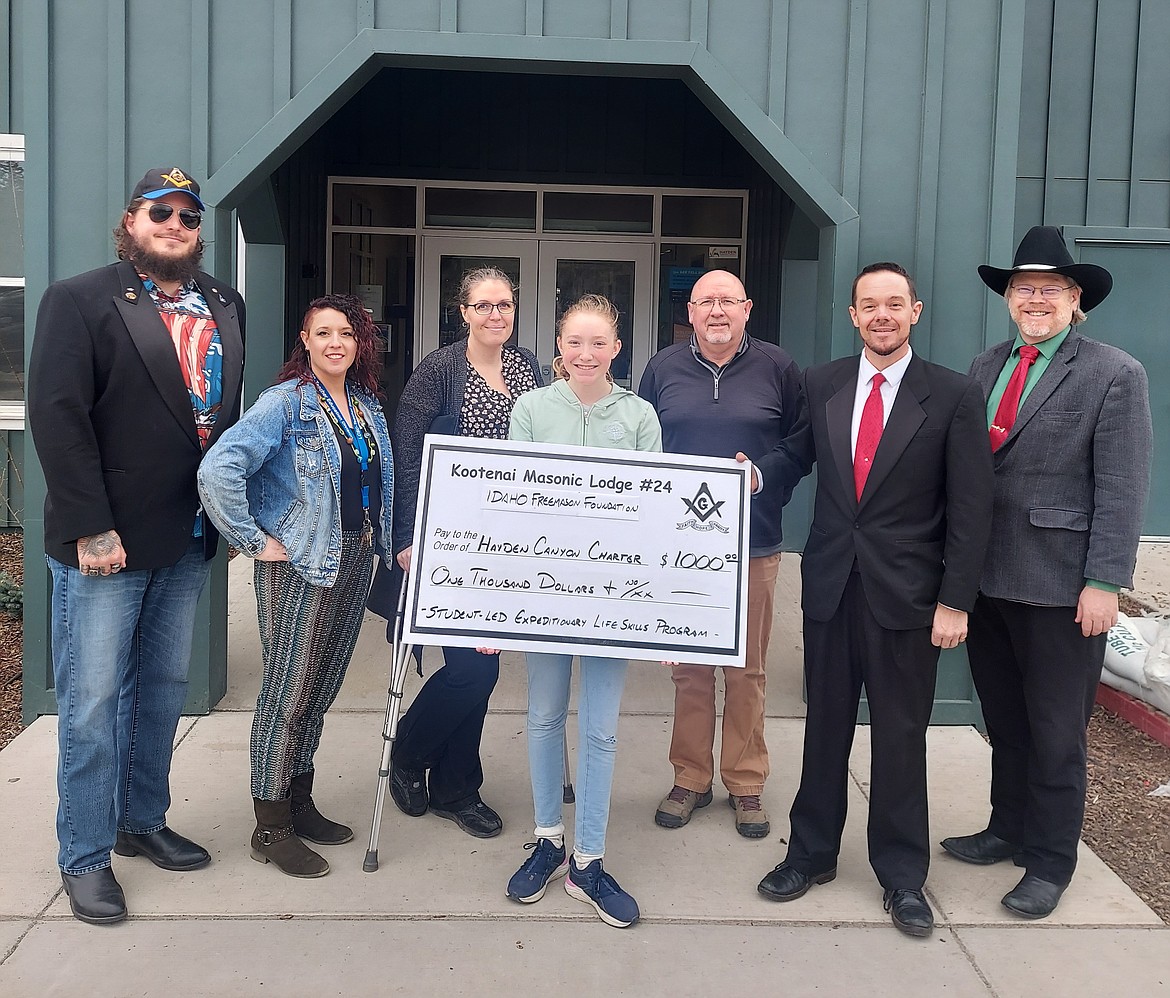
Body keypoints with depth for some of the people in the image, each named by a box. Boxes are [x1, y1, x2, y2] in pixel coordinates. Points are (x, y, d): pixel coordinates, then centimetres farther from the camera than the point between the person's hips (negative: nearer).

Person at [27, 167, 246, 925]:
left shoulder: (225, 307, 11)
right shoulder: (81, 301, -5)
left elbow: (233, 408, 11)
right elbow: (58, 415, -12)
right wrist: (91, 527, -18)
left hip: (189, 539, 6)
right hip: (105, 541, -5)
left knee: (165, 687, 16)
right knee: (92, 702, 3)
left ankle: (142, 821, 32)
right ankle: (85, 857, 17)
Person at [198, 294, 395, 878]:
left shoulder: (368, 406, 11)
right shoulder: (285, 402, -12)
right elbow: (218, 470, -21)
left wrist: (390, 543, 12)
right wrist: (254, 541, -17)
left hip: (355, 561, 7)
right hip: (299, 565, -7)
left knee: (322, 688, 14)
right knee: (287, 691, -1)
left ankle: (299, 802, 29)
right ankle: (271, 828, 11)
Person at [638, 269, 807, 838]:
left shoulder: (777, 368, 3)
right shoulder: (663, 369, 7)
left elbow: (801, 446, 3)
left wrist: (763, 473, -14)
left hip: (753, 543, -1)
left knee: (747, 669, 7)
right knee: (688, 667, 9)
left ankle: (745, 784, 21)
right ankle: (691, 779, 23)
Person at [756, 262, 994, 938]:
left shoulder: (955, 396, -4)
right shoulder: (821, 385, 5)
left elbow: (970, 507, -6)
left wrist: (956, 601, -9)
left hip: (907, 593, -2)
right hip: (830, 583, 3)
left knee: (902, 736, 9)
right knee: (826, 725, 14)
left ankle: (903, 874, 26)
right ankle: (813, 853, 31)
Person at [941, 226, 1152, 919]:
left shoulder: (1115, 374, -6)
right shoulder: (985, 369, 10)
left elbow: (1122, 491, -11)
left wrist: (1105, 584, -15)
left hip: (1062, 587, -5)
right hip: (988, 577, 5)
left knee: (1056, 733, 8)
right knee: (1005, 724, 18)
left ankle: (1051, 863, 24)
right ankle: (1008, 831, 36)